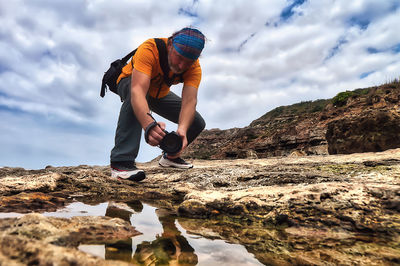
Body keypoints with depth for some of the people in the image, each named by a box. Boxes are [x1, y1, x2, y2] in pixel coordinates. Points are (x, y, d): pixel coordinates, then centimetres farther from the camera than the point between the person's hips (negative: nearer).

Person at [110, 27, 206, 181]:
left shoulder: (194, 67, -25)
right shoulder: (149, 49, -38)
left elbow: (190, 101, -40)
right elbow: (137, 90, -52)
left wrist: (182, 129, -59)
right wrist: (148, 125, -69)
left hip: (160, 94, 4)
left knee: (197, 123, -7)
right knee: (135, 95, -42)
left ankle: (171, 156, 16)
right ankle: (121, 160, -38)